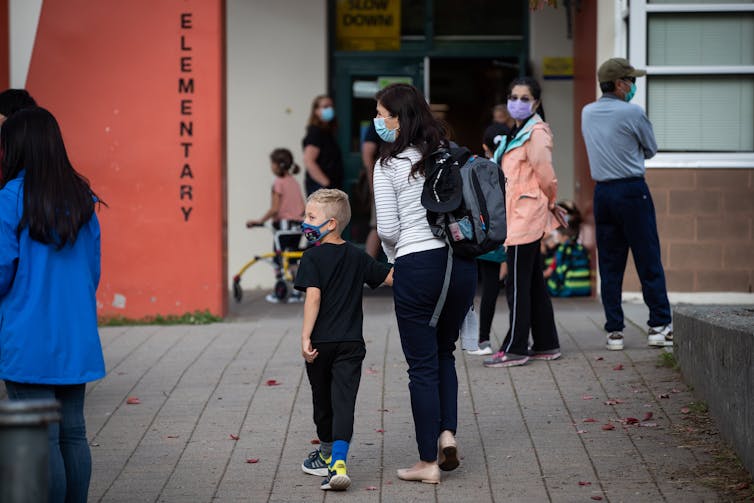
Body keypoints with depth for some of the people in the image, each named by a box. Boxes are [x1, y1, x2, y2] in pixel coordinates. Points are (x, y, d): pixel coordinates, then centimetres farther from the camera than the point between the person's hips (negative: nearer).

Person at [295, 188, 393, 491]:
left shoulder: (312, 257, -7)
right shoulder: (357, 257, 7)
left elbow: (313, 297, -18)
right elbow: (391, 278, 11)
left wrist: (306, 337, -20)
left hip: (321, 342, -3)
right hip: (351, 342, 3)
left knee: (322, 400, 15)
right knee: (344, 400, -5)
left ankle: (328, 454, 32)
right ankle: (338, 463, -22)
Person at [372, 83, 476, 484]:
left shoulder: (389, 165, -8)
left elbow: (387, 229, -9)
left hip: (417, 267, -5)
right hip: (461, 261, 5)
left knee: (422, 365, 4)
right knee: (443, 353, 23)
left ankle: (428, 462, 8)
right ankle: (448, 431, 8)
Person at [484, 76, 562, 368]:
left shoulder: (536, 133, -14)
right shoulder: (519, 132, 17)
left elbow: (545, 175, -12)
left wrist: (550, 201, 2)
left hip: (526, 217, -10)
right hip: (518, 216, 10)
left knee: (518, 285, -6)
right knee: (533, 284, 12)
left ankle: (515, 349, -1)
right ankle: (546, 345, 18)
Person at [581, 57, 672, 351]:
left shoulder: (587, 113, 8)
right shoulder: (632, 113, -10)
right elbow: (651, 150, 4)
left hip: (602, 192, 6)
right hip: (632, 190, -6)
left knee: (609, 265, 8)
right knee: (648, 261, 0)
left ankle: (614, 331, 7)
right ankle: (659, 326, 1)